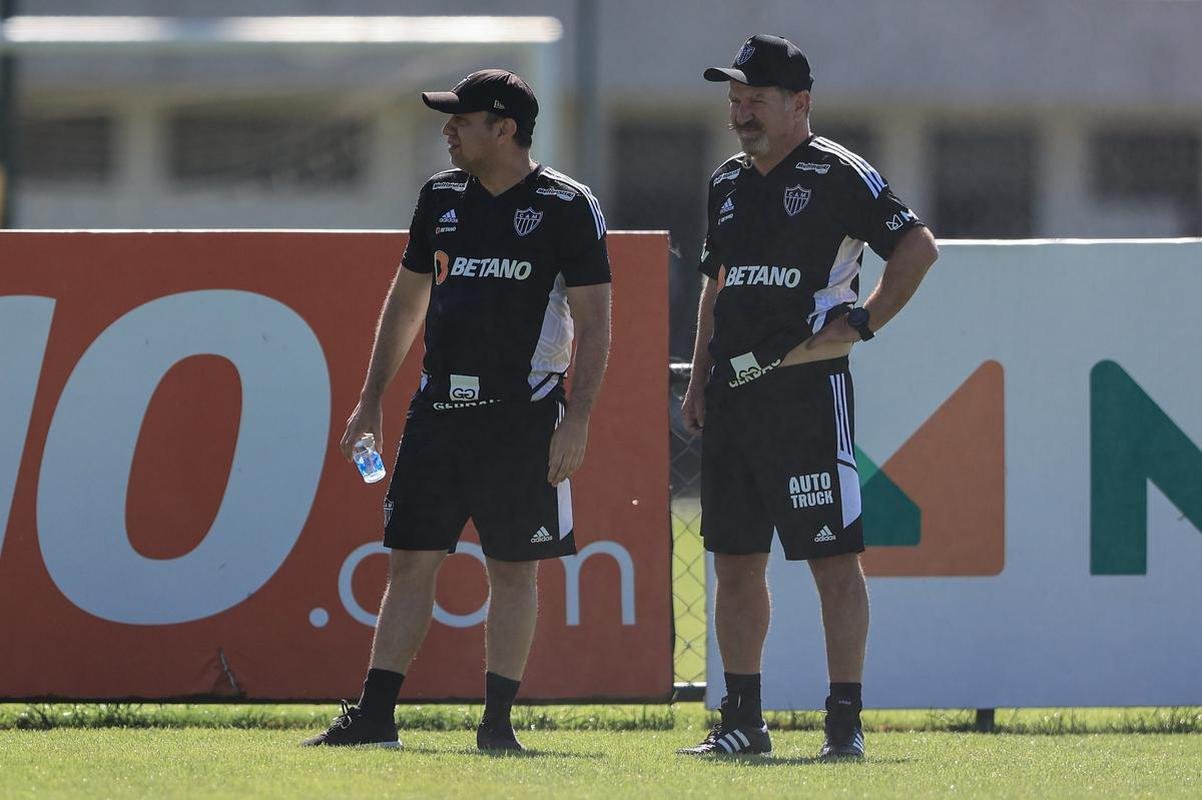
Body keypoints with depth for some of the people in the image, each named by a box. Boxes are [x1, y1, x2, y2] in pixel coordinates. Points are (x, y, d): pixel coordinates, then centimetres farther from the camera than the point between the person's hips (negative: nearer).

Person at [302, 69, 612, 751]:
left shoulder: (568, 208, -6)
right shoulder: (442, 197, 11)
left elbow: (594, 323, -8)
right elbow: (407, 299, 20)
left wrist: (577, 421, -16)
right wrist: (371, 401, 17)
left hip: (523, 413, -5)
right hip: (438, 407, 5)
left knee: (514, 568, 0)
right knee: (412, 560, 2)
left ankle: (498, 720, 5)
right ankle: (376, 715, 4)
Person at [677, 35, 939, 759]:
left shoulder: (838, 175, -5)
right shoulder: (729, 183, 16)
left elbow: (919, 246, -9)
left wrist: (862, 324, -11)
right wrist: (700, 381, 17)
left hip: (811, 389, -7)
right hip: (734, 394, 7)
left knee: (835, 558, -7)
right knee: (736, 560, 8)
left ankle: (846, 721, -6)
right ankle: (744, 720, 14)